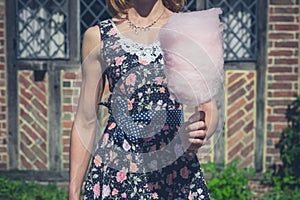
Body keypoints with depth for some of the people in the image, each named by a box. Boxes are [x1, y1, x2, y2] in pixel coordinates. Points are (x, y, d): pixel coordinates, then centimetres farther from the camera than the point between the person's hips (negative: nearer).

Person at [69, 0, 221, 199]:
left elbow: (210, 110, 0)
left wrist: (200, 133, -24)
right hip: (114, 172, 0)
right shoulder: (99, 36, 4)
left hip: (176, 170, 0)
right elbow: (86, 120, 4)